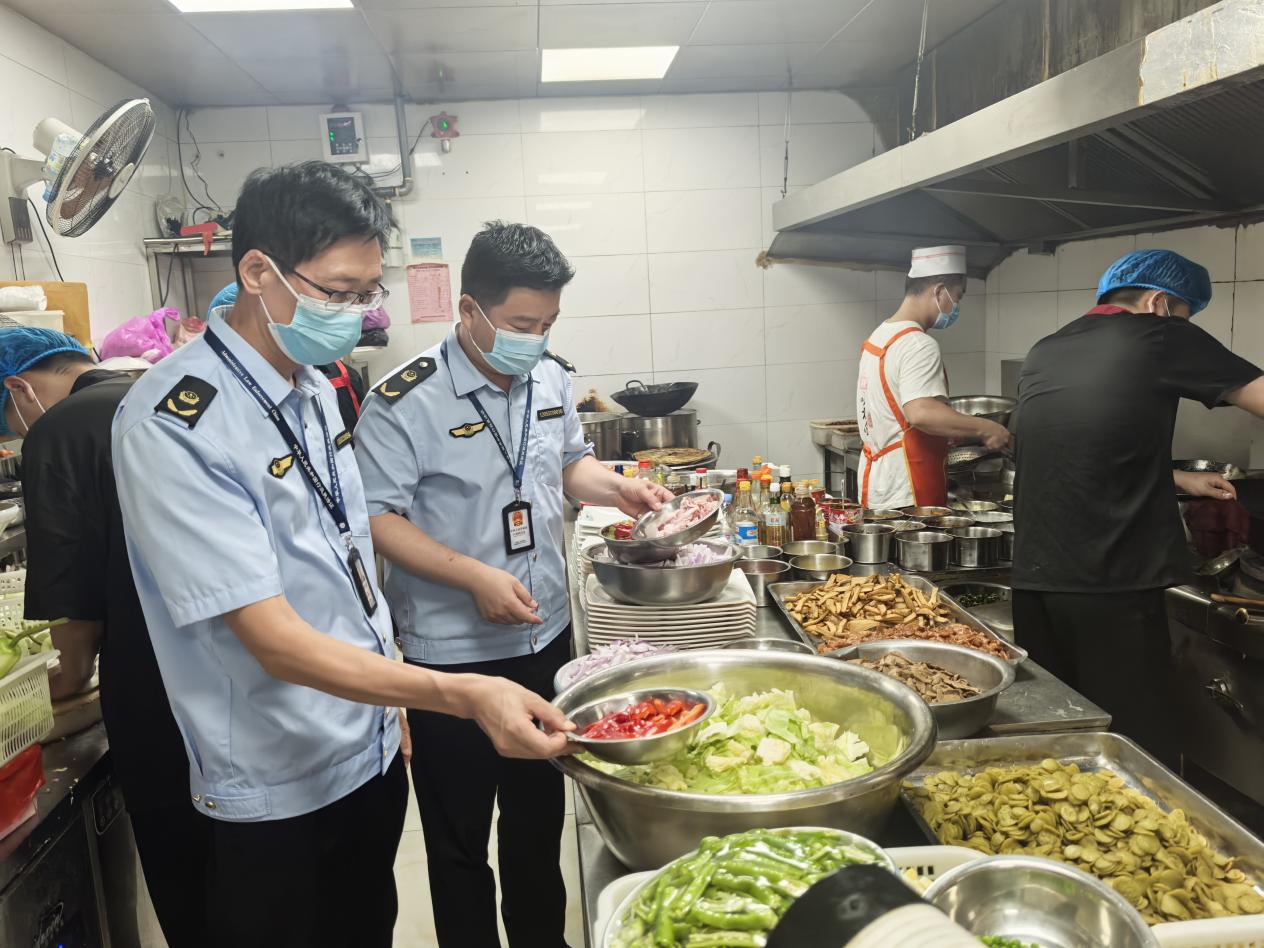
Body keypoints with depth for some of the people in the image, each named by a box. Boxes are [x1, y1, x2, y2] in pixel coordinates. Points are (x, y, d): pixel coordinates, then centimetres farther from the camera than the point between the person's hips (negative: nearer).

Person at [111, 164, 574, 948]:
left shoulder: (316, 385, 2)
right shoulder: (175, 426, -24)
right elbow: (275, 641, -27)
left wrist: (395, 693, 12)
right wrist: (462, 695, -36)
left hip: (375, 749, 7)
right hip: (279, 789, -7)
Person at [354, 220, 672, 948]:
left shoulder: (551, 380, 1)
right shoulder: (407, 401, -18)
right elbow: (379, 518, -17)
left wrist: (619, 488, -4)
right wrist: (475, 576, -25)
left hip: (547, 637, 6)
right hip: (454, 655, -5)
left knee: (540, 819, 24)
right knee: (459, 839, 13)